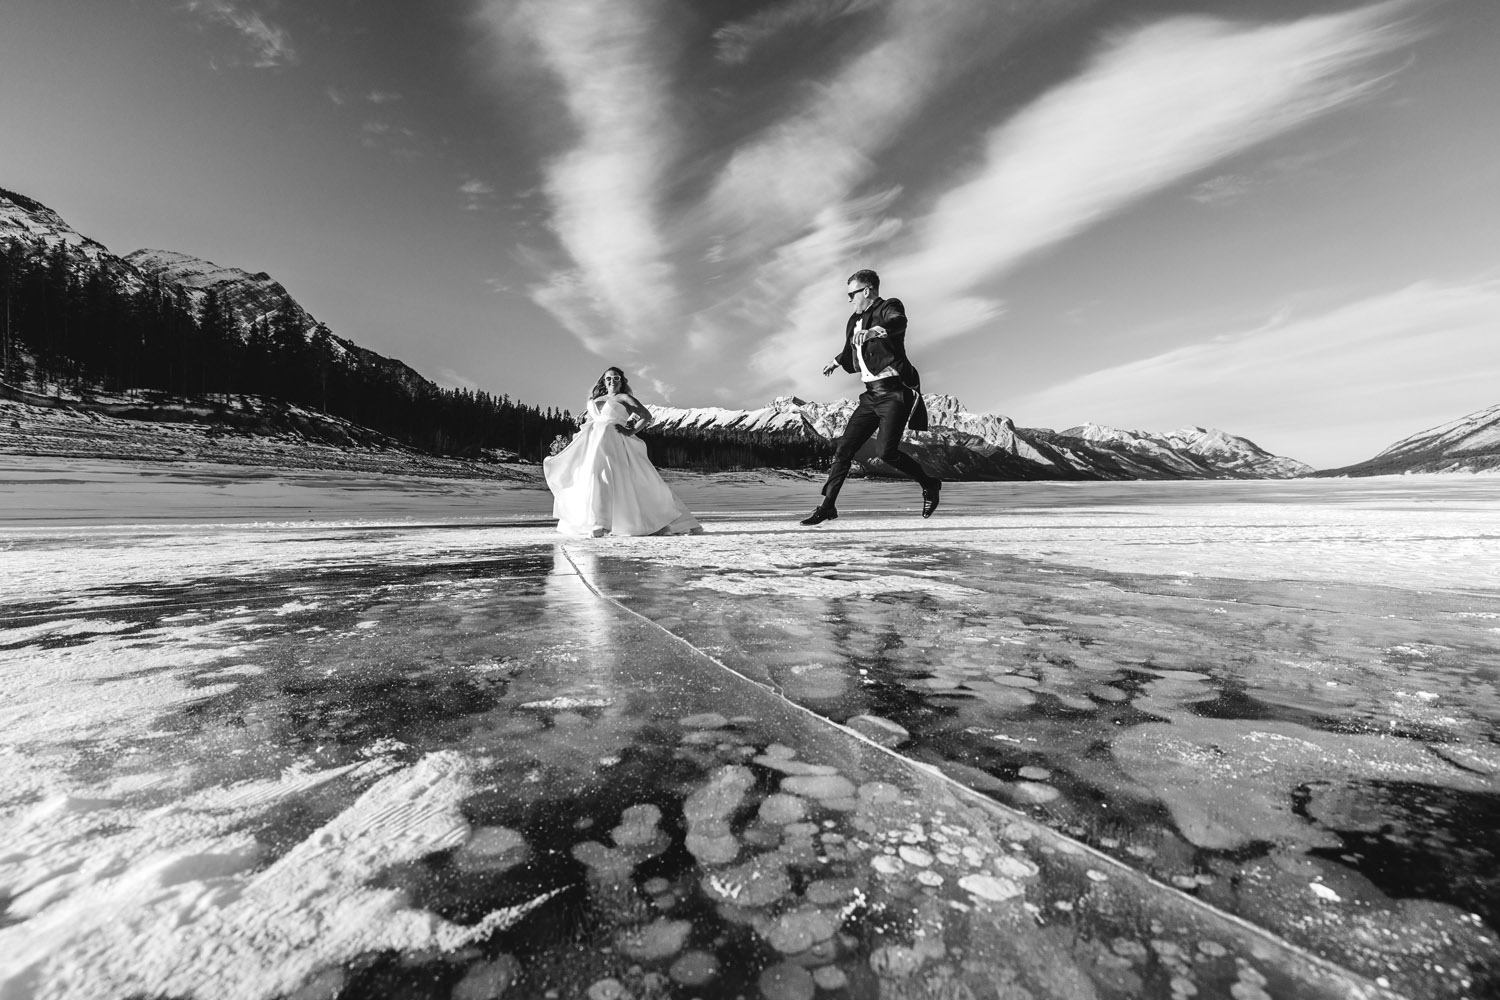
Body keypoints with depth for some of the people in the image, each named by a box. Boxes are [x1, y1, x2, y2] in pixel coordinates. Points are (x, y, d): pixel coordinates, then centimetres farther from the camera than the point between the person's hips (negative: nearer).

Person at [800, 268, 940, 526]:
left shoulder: (889, 308, -4)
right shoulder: (855, 321, 19)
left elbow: (898, 323, -30)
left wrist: (875, 331, -48)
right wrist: (837, 362, 45)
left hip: (895, 391, -7)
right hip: (871, 395, 8)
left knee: (885, 451, -19)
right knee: (843, 449, 1)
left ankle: (929, 484, 5)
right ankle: (827, 506, 8)